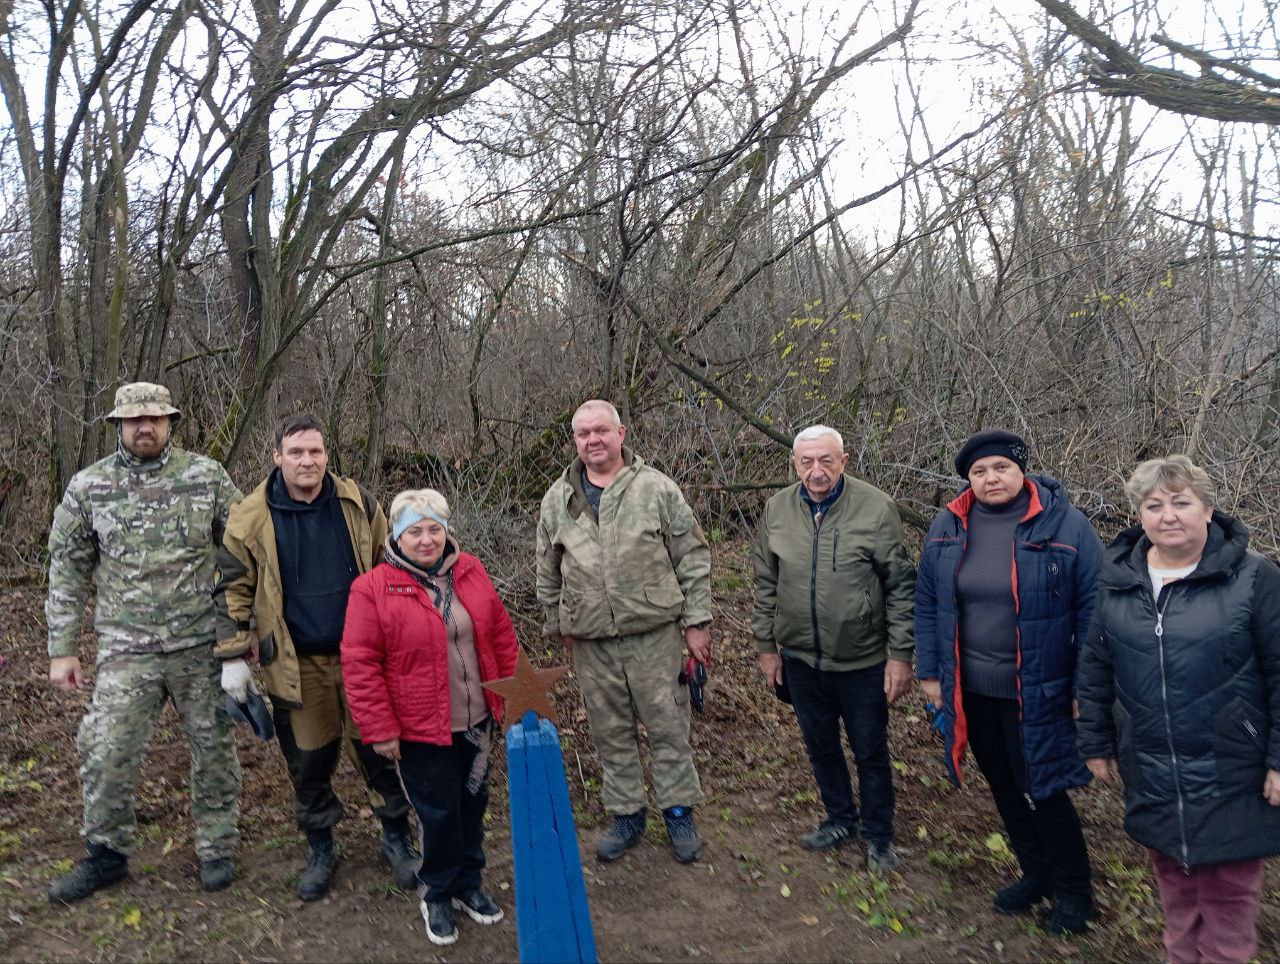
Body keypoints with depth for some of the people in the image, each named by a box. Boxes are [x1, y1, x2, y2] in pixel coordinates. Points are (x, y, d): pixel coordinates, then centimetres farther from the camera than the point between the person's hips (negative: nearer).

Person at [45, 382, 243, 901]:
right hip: (126, 650, 1)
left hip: (203, 644, 0)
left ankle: (217, 848, 28)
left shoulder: (207, 476, -3)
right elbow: (67, 570, 6)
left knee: (214, 749, 9)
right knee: (106, 754, 3)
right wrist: (61, 649, 4)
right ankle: (106, 854, 27)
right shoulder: (87, 487, 1)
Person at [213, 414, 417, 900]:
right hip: (297, 664, 0)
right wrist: (233, 657, -2)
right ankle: (320, 848, 33)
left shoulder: (357, 503, -2)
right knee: (307, 760, 11)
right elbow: (233, 590, 1)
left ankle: (397, 837, 29)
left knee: (379, 749, 8)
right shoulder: (251, 517, -5)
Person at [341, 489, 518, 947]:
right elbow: (360, 664, -12)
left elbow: (501, 634, 9)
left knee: (473, 802, 17)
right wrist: (380, 730, -12)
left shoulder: (470, 572, 0)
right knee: (439, 811, 7)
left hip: (476, 720, 5)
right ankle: (438, 895, 31)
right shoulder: (373, 588, -13)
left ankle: (468, 883, 38)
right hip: (420, 728, -4)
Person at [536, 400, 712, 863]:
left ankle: (678, 812, 27)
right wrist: (558, 624, 16)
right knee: (610, 733, 14)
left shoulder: (657, 488, -5)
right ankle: (626, 815, 31)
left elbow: (693, 557, -3)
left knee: (668, 726, 8)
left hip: (654, 633, -3)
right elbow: (548, 572, 14)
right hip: (591, 642, 3)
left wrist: (696, 621, -5)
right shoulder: (557, 500, 5)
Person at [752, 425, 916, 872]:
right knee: (820, 746, 20)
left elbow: (901, 586, -9)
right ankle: (841, 819, 42)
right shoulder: (777, 509, -4)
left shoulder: (876, 507, -14)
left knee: (870, 752, 13)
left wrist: (900, 655, -9)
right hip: (801, 658, 4)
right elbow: (765, 585, 6)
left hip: (864, 660, -3)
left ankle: (878, 834, 35)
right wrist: (766, 645, 8)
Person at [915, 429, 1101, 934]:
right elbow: (927, 603, 7)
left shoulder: (1066, 524, -12)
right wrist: (930, 672, 6)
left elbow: (1092, 610, -9)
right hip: (970, 689, 5)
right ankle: (1036, 873, 41)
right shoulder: (947, 527, -1)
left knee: (1041, 789, 5)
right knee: (1002, 785, 18)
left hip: (1035, 693, -4)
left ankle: (1074, 891, 31)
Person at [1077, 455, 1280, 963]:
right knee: (1172, 875, 19)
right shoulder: (1117, 578, 0)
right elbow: (1095, 667, 7)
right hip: (1151, 773, 4)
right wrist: (1096, 743, 8)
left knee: (1227, 887, 9)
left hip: (1230, 773, -3)